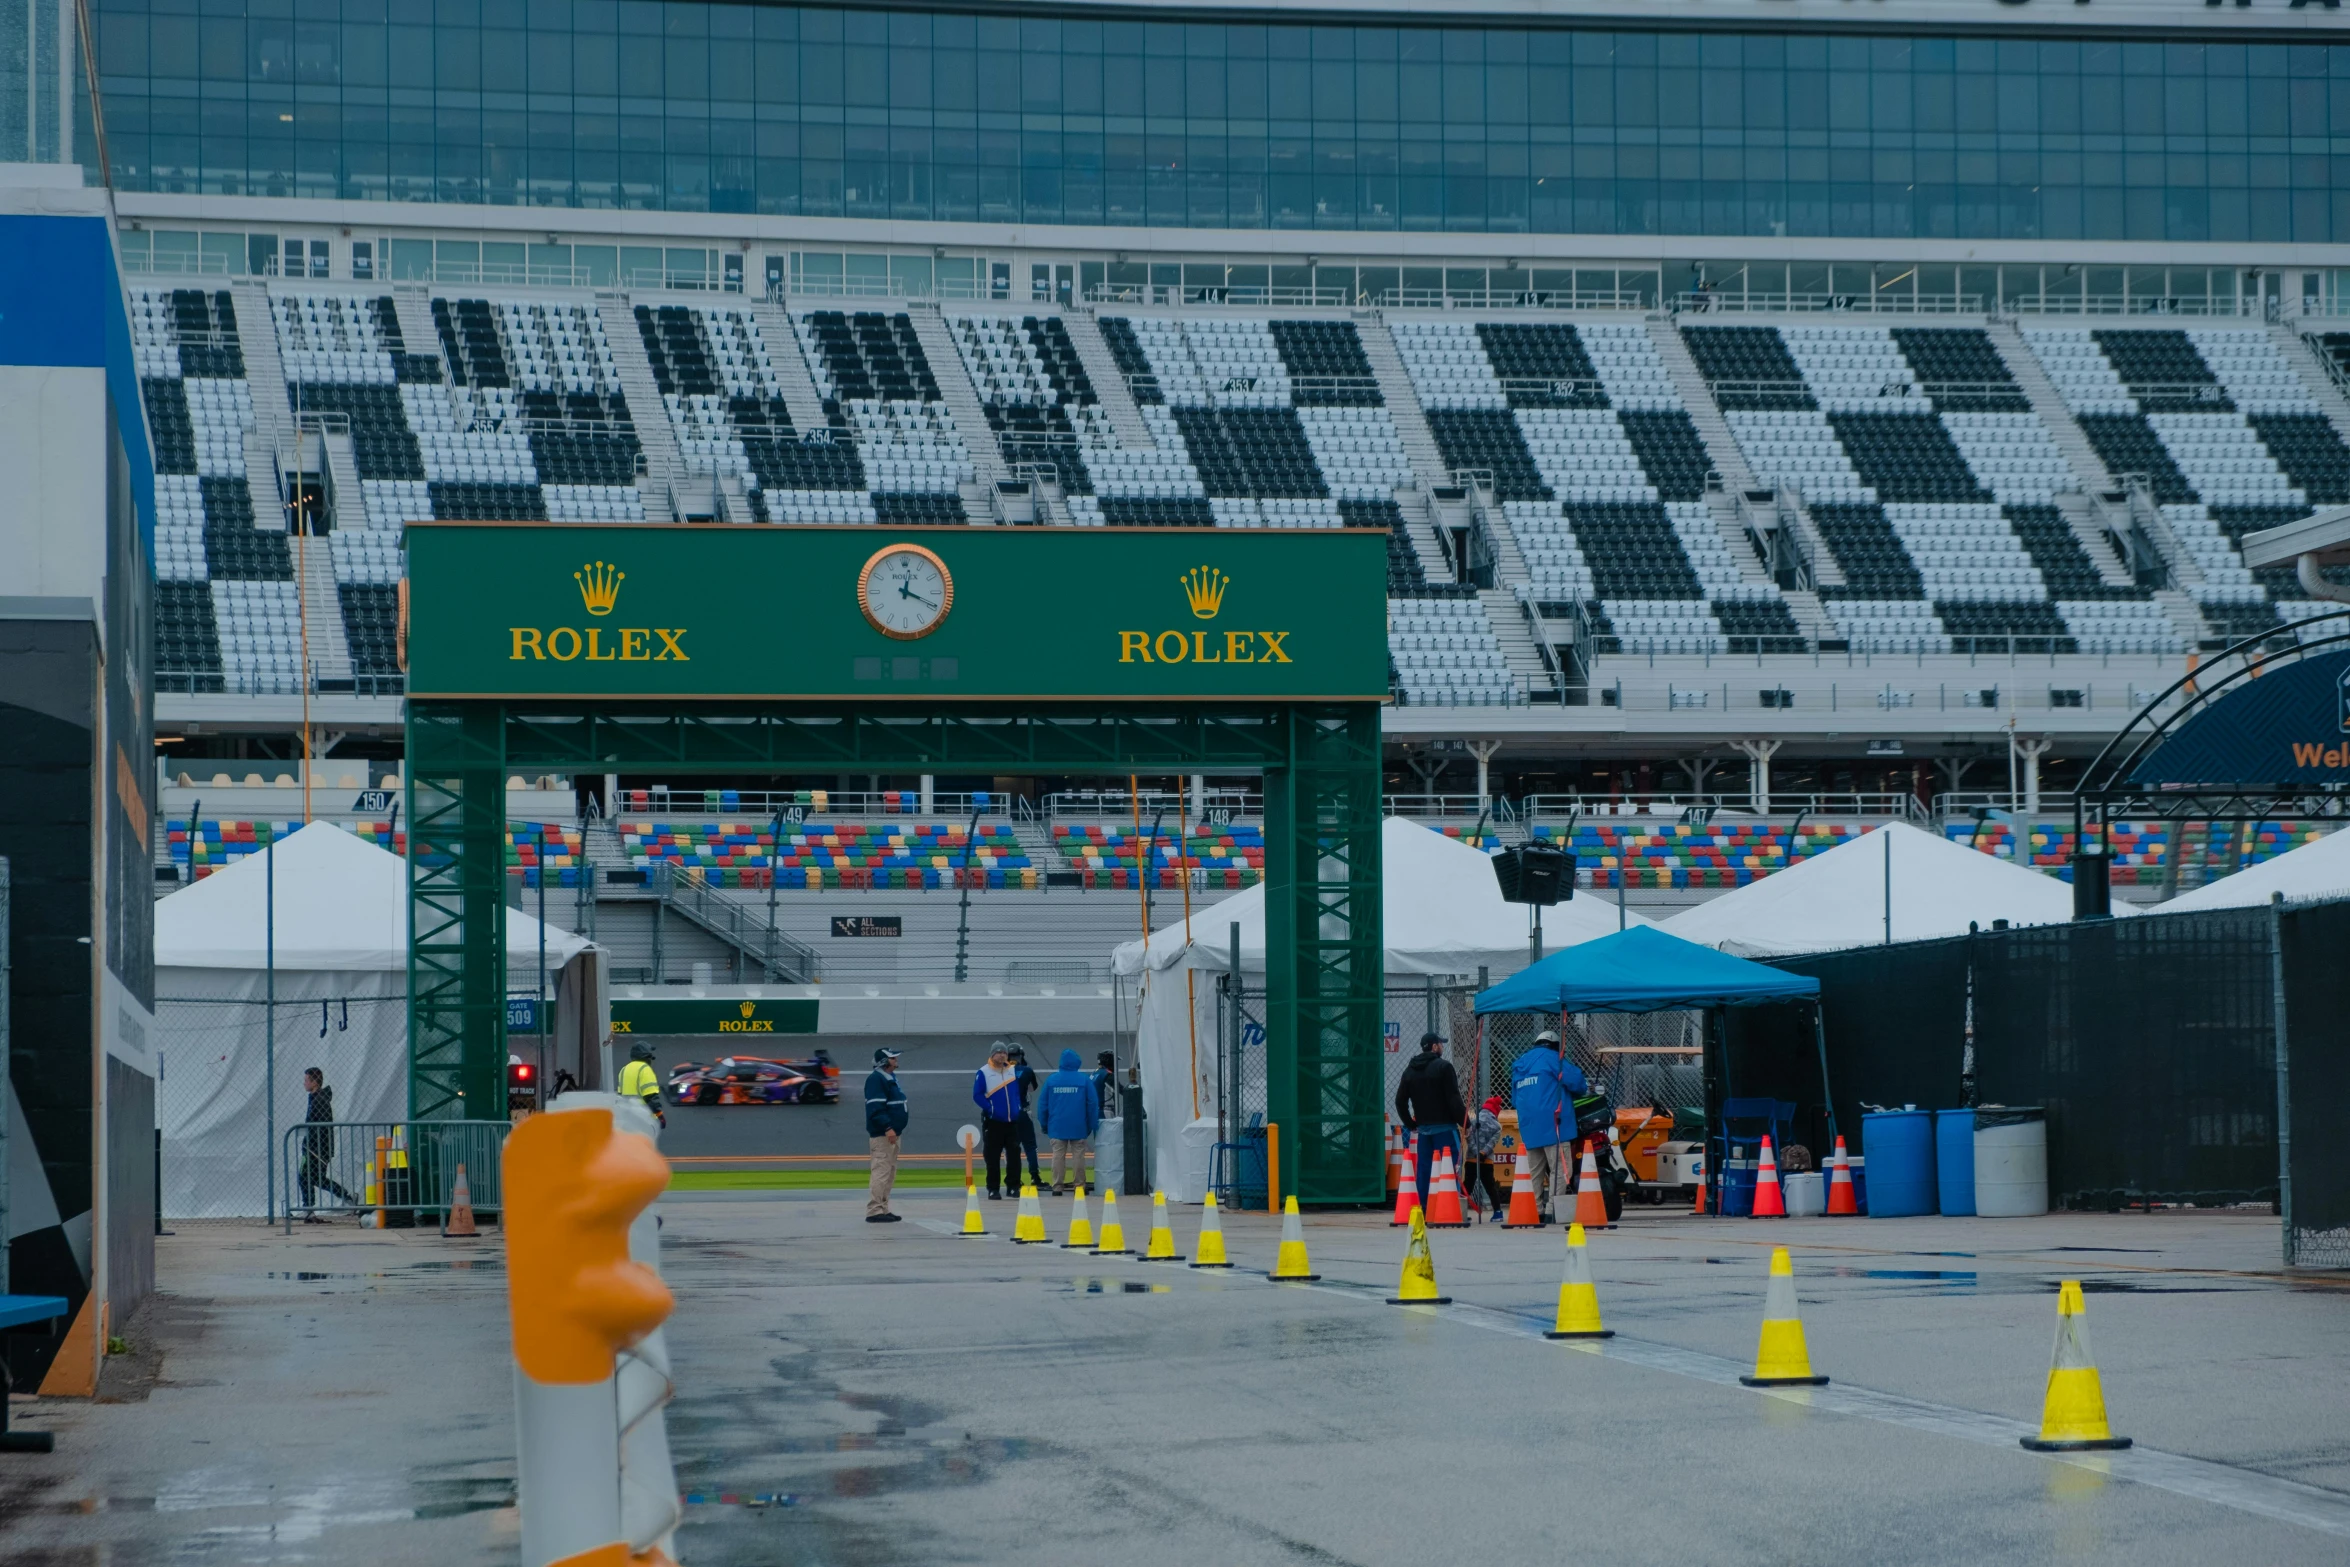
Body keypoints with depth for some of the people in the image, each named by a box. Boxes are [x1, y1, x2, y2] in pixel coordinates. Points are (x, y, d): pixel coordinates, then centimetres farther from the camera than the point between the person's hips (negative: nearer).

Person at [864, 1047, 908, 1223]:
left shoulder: (890, 1078, 18)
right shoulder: (876, 1079, -14)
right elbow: (875, 1108, -22)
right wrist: (887, 1128, -27)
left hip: (892, 1133, 11)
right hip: (881, 1135, -11)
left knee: (890, 1175, 13)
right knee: (881, 1172, -13)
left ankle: (883, 1209, 18)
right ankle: (874, 1211, -13)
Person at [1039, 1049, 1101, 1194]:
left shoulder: (1051, 1080, 1)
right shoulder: (1084, 1080, -3)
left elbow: (1042, 1104, 3)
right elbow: (1093, 1103, -3)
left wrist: (1044, 1125, 12)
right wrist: (1092, 1125, 5)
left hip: (1057, 1126, 1)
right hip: (1078, 1127, -1)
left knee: (1057, 1156, 2)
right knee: (1078, 1156, 3)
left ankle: (1057, 1187, -1)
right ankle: (1079, 1186, 3)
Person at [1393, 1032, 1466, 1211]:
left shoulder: (1410, 1070, 13)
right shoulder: (1443, 1067, -8)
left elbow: (1400, 1101, 14)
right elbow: (1453, 1099, -13)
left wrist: (1411, 1125, 21)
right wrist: (1466, 1121, -6)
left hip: (1423, 1128, 7)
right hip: (1444, 1128, -7)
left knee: (1424, 1169, 8)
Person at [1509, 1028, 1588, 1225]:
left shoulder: (1520, 1064, 22)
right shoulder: (1552, 1058, -1)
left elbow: (1515, 1098, 27)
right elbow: (1574, 1080, -10)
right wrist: (1585, 1089, 11)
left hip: (1528, 1127, 7)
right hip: (1552, 1125, -7)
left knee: (1535, 1172, 13)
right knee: (1559, 1170, -9)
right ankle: (1553, 1211, -17)